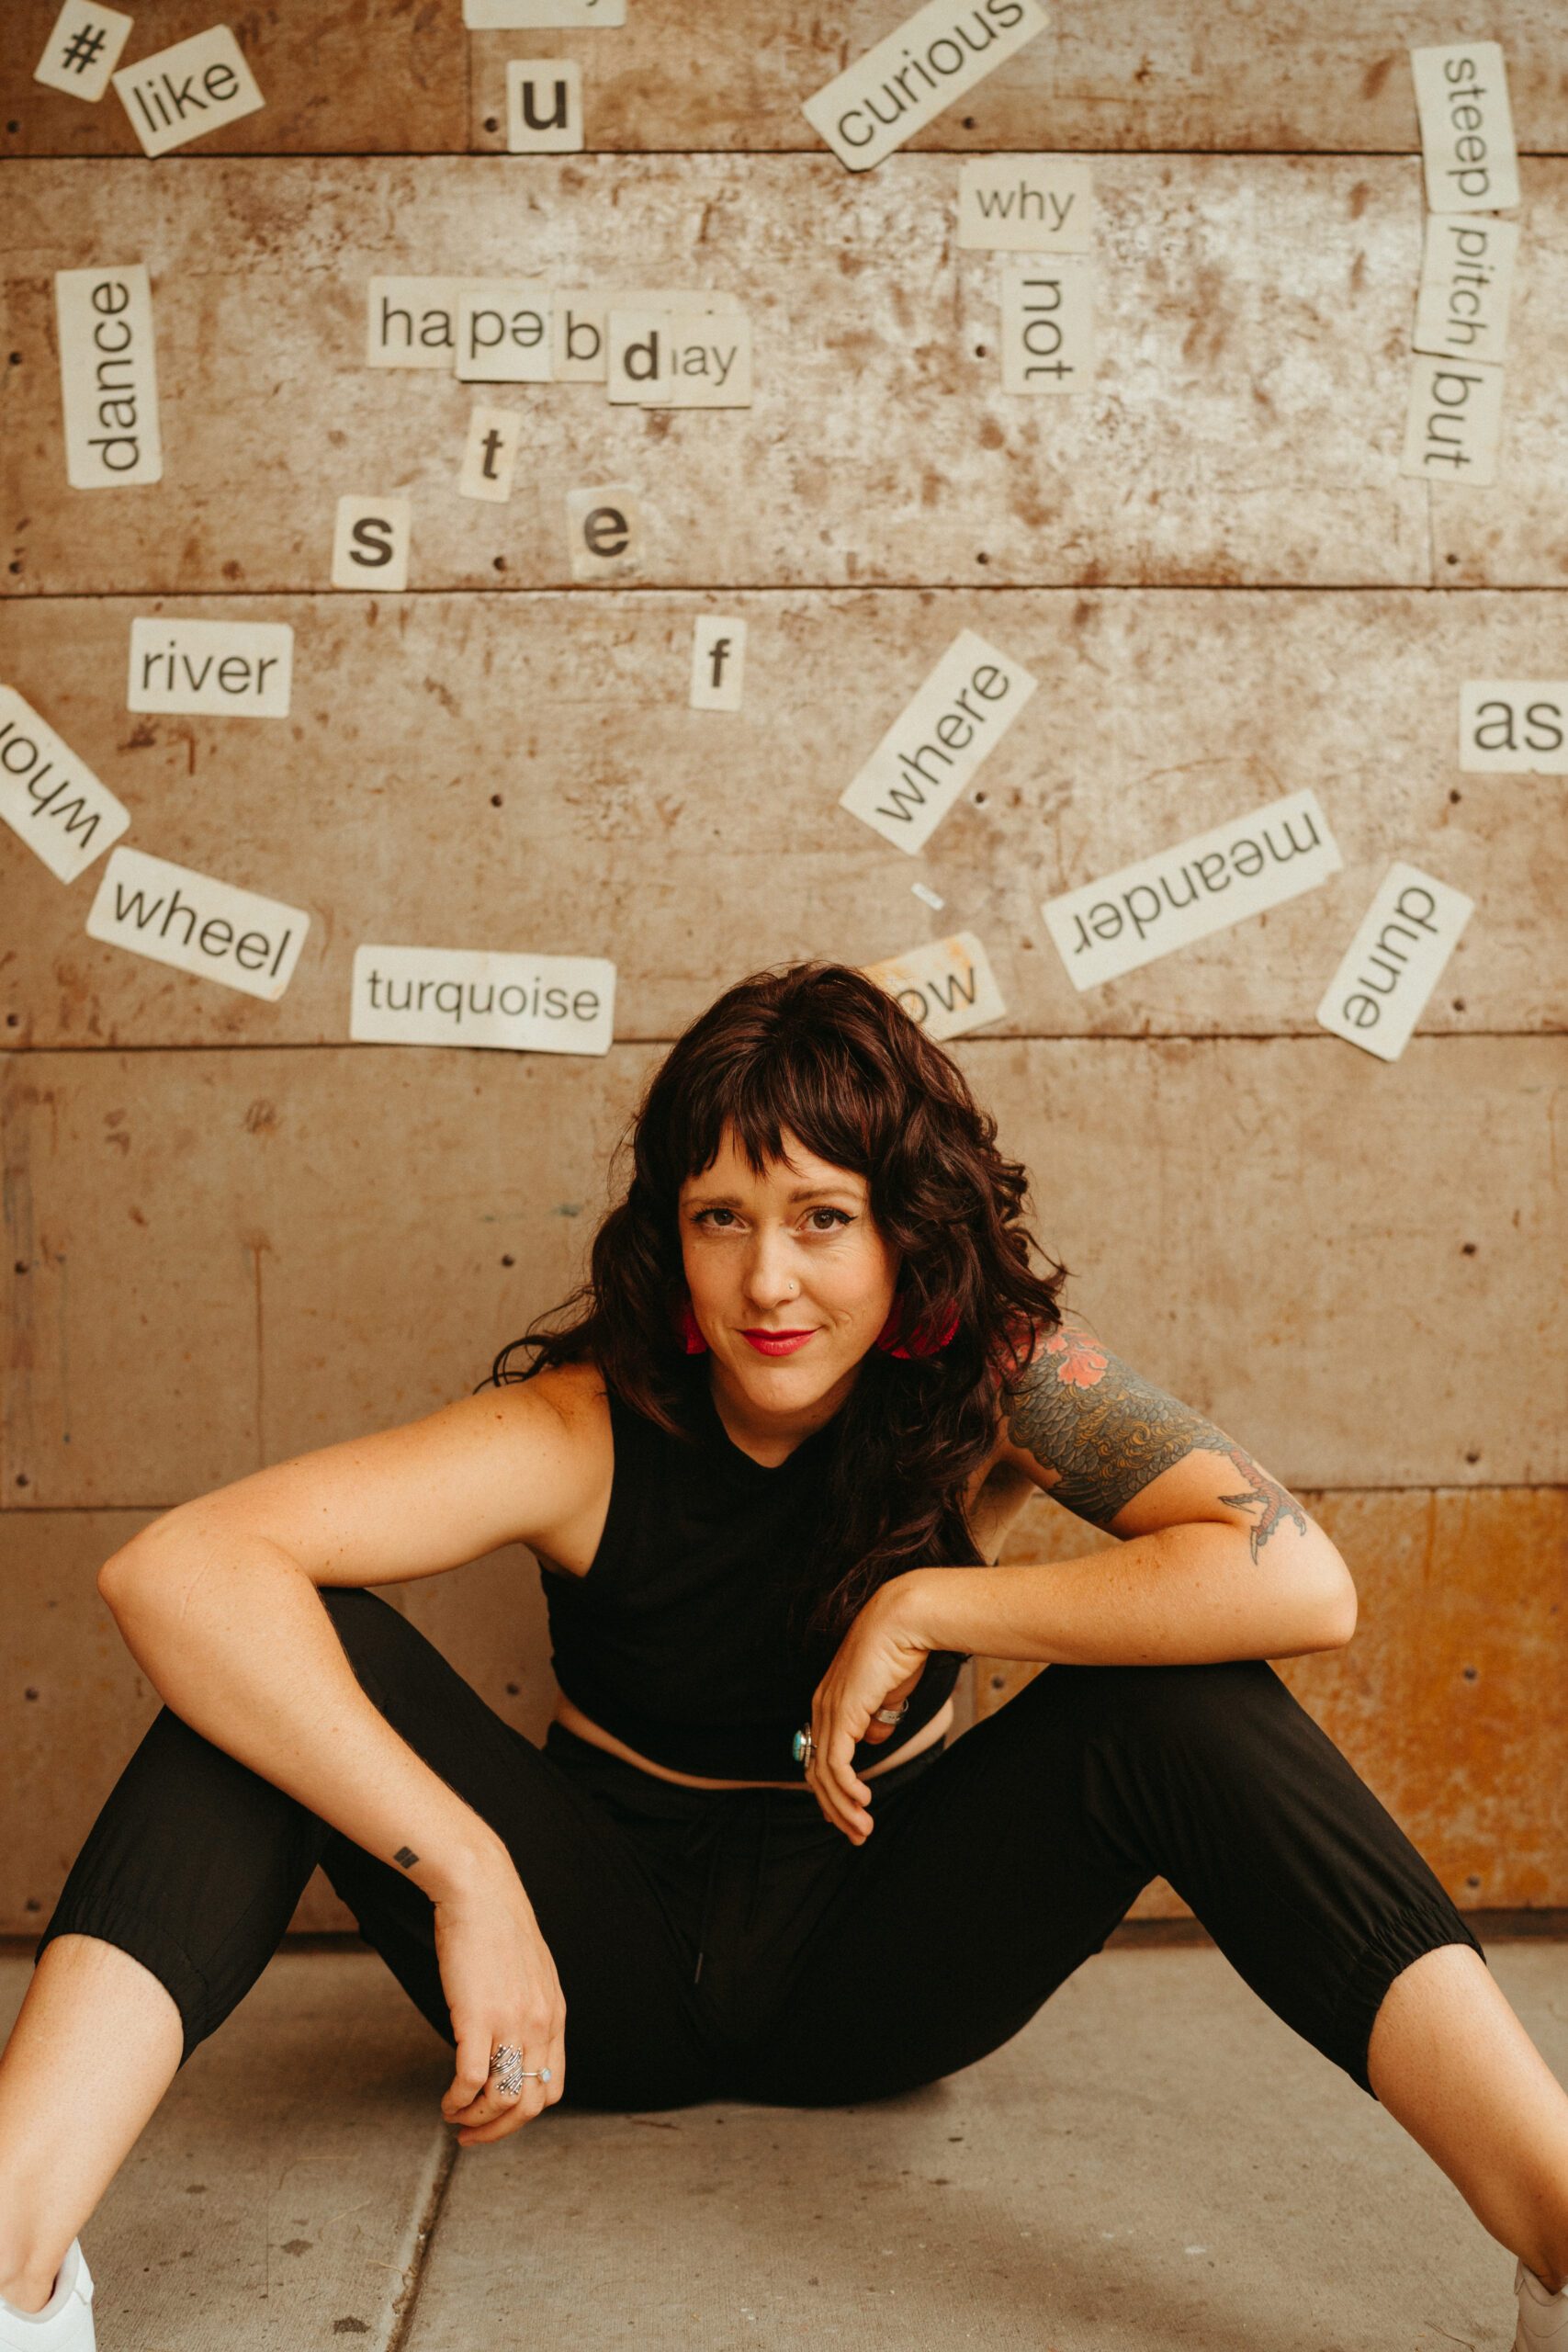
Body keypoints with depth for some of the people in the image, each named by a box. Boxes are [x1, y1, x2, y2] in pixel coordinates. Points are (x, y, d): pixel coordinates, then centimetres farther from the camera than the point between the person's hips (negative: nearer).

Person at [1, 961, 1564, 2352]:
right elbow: (175, 1570, -33)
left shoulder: (998, 1378, -15)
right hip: (603, 1965, 0)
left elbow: (1300, 1581, -31)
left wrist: (921, 1606, -27)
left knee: (1176, 1699, -26)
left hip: (877, 1954, 1)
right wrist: (465, 1875, -39)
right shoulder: (586, 1431, -20)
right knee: (305, 1659, -26)